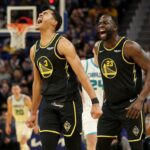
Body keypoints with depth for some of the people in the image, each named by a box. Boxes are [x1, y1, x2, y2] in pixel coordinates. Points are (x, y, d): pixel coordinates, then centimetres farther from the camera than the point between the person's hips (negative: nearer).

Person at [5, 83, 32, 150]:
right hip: (18, 122, 5)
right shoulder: (10, 99, -3)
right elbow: (9, 113, 9)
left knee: (23, 139, -24)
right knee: (21, 142, 5)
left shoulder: (26, 98, -17)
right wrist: (7, 126, 9)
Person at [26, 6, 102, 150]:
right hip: (48, 104, 6)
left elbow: (81, 74, -15)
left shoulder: (63, 44, -9)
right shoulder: (34, 50, 11)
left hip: (69, 102, -6)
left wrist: (94, 102, -22)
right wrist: (33, 112, 21)